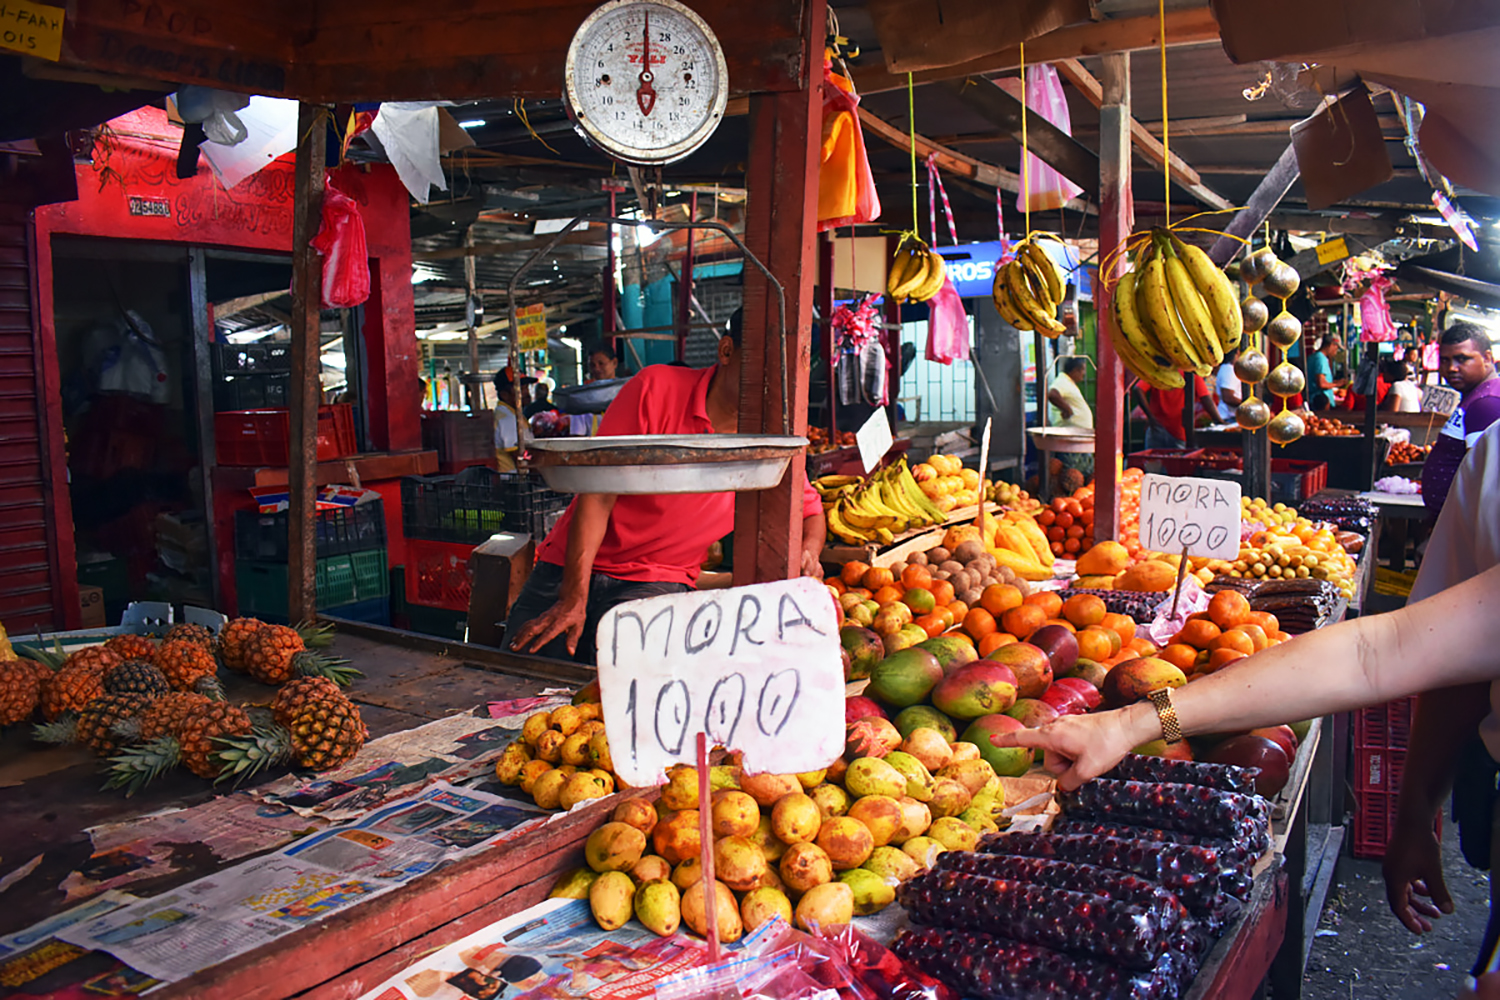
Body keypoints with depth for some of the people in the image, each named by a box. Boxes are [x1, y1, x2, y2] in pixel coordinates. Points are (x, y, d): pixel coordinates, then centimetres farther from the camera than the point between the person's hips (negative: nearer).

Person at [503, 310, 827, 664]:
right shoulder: (657, 388, -11)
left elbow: (810, 512, 14)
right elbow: (598, 493, -15)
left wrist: (807, 554, -12)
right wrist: (572, 599, -23)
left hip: (657, 583, 1)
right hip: (571, 568, 0)